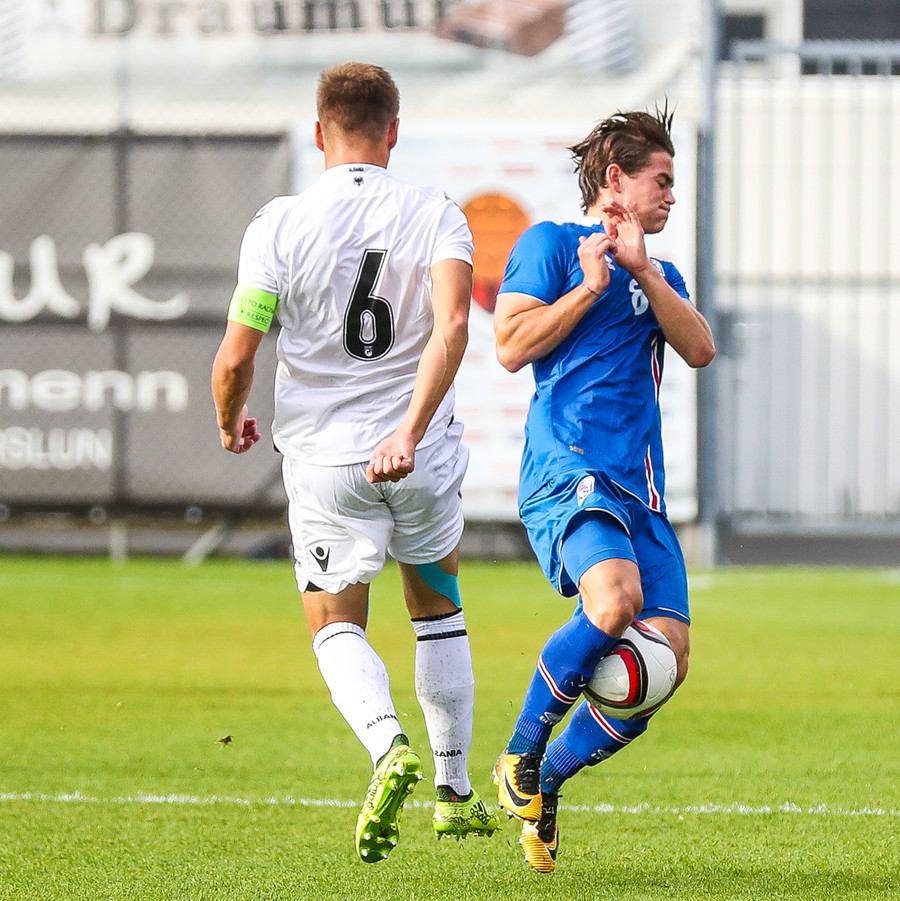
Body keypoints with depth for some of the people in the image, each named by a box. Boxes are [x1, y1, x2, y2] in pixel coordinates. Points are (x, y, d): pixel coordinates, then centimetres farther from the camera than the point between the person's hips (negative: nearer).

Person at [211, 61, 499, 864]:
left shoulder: (279, 225, -8)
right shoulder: (436, 216, -5)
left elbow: (235, 357, -9)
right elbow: (452, 325, -23)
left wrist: (231, 424, 12)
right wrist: (412, 430, -27)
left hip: (323, 453, -1)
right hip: (422, 454, 1)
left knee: (337, 627, 10)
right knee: (439, 610, 23)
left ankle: (388, 745, -20)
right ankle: (456, 791, 26)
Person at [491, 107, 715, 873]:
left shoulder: (659, 275, 28)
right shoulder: (550, 244, 8)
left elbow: (701, 349, 9)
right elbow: (512, 346, -3)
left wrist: (642, 272, 0)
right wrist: (590, 285, -5)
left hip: (641, 489, 7)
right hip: (570, 468, -7)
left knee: (665, 655, -8)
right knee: (615, 599, -33)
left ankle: (546, 782, 12)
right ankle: (520, 756, -13)